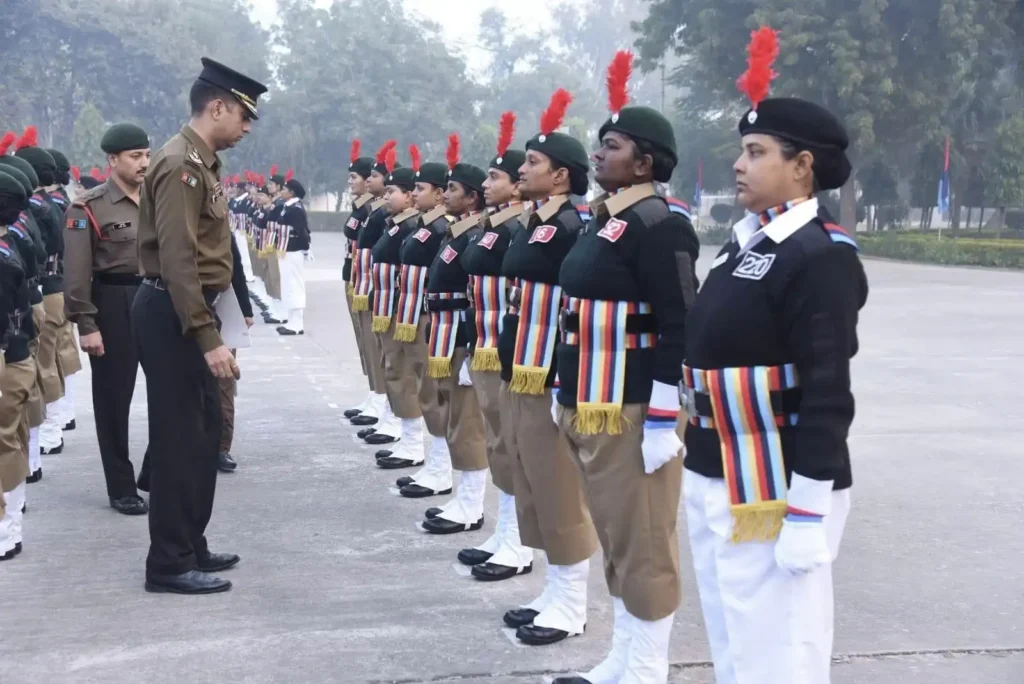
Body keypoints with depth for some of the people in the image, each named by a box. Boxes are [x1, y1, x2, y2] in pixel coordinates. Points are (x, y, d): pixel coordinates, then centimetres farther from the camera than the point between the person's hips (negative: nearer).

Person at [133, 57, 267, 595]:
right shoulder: (181, 164, -18)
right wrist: (209, 338, -27)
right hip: (172, 316, -10)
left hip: (186, 314, 10)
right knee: (178, 436, -5)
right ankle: (170, 564, 3)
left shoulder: (200, 162, 14)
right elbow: (176, 261, -25)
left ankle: (191, 546, 25)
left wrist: (208, 330, 18)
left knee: (203, 429, 15)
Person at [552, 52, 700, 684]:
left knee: (644, 546, 0)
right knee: (615, 541, 17)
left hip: (633, 415, -9)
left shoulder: (661, 226, -15)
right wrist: (566, 395, 21)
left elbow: (681, 331, -19)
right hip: (591, 410, 9)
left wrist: (665, 421, -20)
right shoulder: (602, 219, 13)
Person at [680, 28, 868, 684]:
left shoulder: (821, 256, -16)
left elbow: (827, 394, -19)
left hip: (774, 492, -9)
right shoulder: (748, 241, 10)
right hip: (712, 480, 9)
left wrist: (807, 518, -20)